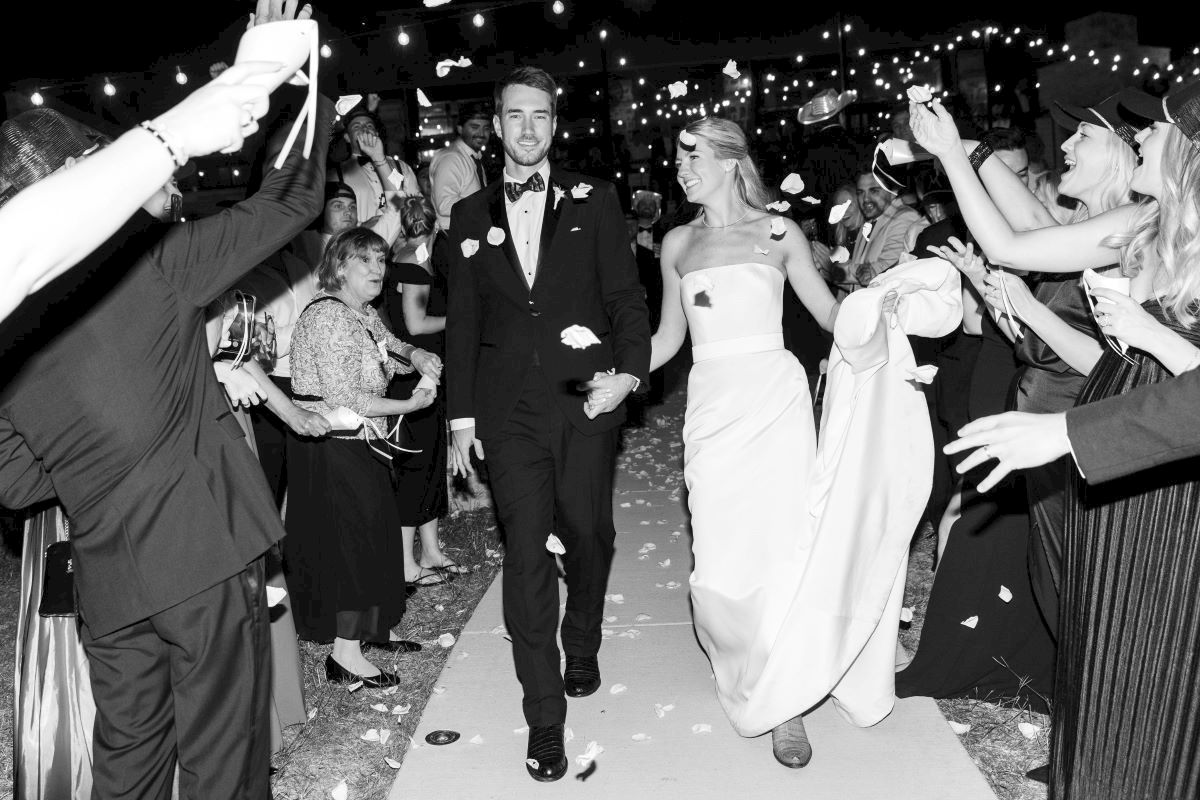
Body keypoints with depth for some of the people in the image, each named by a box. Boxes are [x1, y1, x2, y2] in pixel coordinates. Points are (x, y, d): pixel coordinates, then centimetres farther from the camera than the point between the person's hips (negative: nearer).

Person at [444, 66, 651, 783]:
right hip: (509, 408, 1)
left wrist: (629, 372, -13)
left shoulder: (594, 200, 6)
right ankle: (545, 718, 5)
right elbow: (463, 320, 12)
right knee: (526, 551, -3)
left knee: (588, 535, 9)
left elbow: (626, 295, 3)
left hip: (586, 399, 0)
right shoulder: (470, 214, 11)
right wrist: (462, 415, 9)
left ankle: (583, 650, 38)